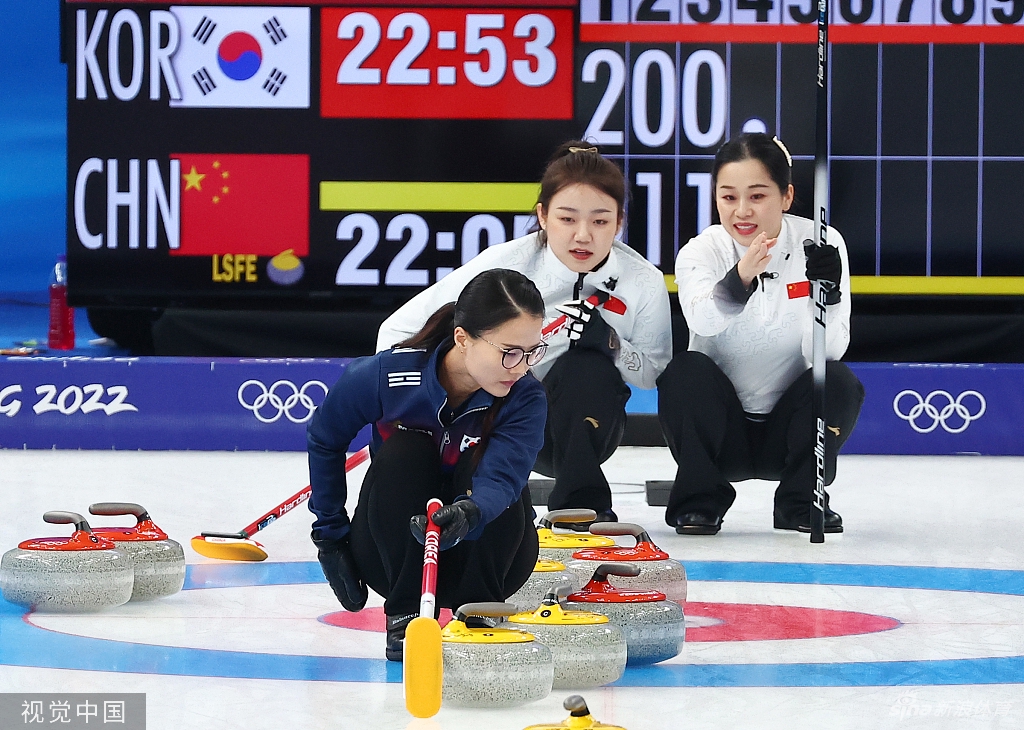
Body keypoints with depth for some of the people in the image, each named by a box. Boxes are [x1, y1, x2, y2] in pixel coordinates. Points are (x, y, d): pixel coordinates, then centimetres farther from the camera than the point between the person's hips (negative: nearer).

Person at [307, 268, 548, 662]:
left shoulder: (525, 399, -23)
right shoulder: (388, 374, -23)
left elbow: (500, 479, -41)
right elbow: (324, 438, -4)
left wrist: (469, 515, -63)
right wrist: (330, 534, -4)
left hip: (481, 556, 0)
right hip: (394, 553, 0)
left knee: (479, 467, -29)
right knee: (405, 453, -28)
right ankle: (405, 615, -23)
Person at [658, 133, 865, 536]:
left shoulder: (821, 244, -9)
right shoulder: (700, 252, -10)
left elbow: (828, 351, -18)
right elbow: (703, 321, -34)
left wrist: (828, 291, -37)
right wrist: (741, 278, -53)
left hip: (789, 429, 1)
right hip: (721, 431, -1)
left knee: (839, 381, -26)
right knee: (684, 370, -27)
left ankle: (800, 502, -6)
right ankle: (698, 500, -12)